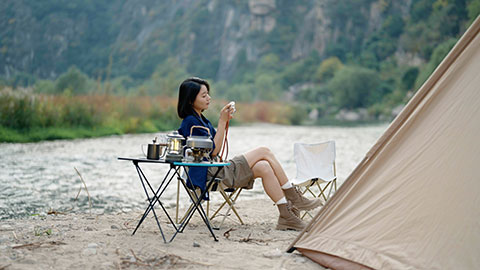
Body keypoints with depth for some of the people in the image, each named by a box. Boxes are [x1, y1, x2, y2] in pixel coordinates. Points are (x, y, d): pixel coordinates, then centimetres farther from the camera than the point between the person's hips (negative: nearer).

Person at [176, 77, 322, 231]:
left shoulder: (200, 118, 17)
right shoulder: (190, 122, -13)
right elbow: (213, 150, -17)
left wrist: (225, 122, 7)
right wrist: (222, 121, -14)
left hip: (218, 167, 9)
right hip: (209, 173, -9)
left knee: (263, 167, -8)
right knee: (264, 152, -12)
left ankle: (287, 216, -9)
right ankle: (294, 199, -6)